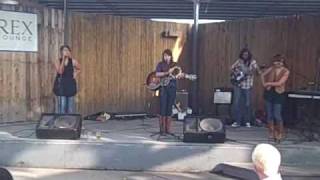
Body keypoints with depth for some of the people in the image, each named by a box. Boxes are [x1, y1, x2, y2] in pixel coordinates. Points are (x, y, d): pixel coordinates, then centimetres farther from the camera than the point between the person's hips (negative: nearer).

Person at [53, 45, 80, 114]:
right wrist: (63, 60, -20)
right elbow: (60, 71, -20)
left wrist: (75, 74, 2)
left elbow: (79, 69, 20)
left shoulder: (73, 61, 2)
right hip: (61, 85, -2)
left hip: (70, 85, 2)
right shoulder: (58, 61, -3)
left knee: (70, 105, 7)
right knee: (62, 105, -7)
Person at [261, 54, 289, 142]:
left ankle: (279, 134, 9)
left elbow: (279, 83, -17)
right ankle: (271, 133, 20)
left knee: (277, 115, -6)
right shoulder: (271, 69, 3)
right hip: (268, 93, 4)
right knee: (269, 114, 8)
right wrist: (264, 84, 7)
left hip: (278, 94, -4)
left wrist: (268, 83, -8)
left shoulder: (286, 71, -9)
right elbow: (263, 75, 20)